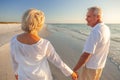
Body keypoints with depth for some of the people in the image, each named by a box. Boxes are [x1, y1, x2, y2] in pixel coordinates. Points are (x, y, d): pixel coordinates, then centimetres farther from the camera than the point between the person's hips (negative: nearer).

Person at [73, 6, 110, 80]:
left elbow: (86, 55, -30)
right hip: (99, 65, 9)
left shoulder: (95, 32, -30)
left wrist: (74, 70, -20)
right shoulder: (106, 29, 1)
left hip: (90, 67, -9)